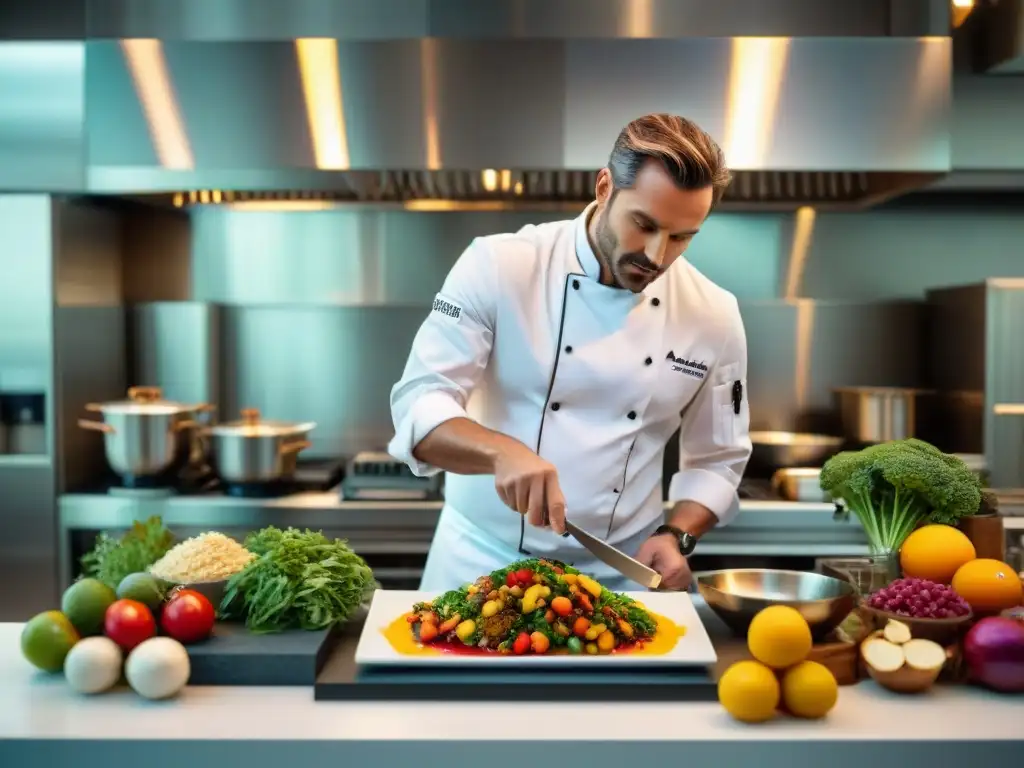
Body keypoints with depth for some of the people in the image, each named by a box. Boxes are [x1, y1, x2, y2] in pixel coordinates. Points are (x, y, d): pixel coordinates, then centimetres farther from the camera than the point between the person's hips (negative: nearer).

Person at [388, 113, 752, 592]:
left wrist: (676, 537, -12)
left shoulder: (714, 317, -4)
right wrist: (501, 452, -34)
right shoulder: (499, 267, -13)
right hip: (481, 562, -2)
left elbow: (715, 461, 6)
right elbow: (419, 405, -16)